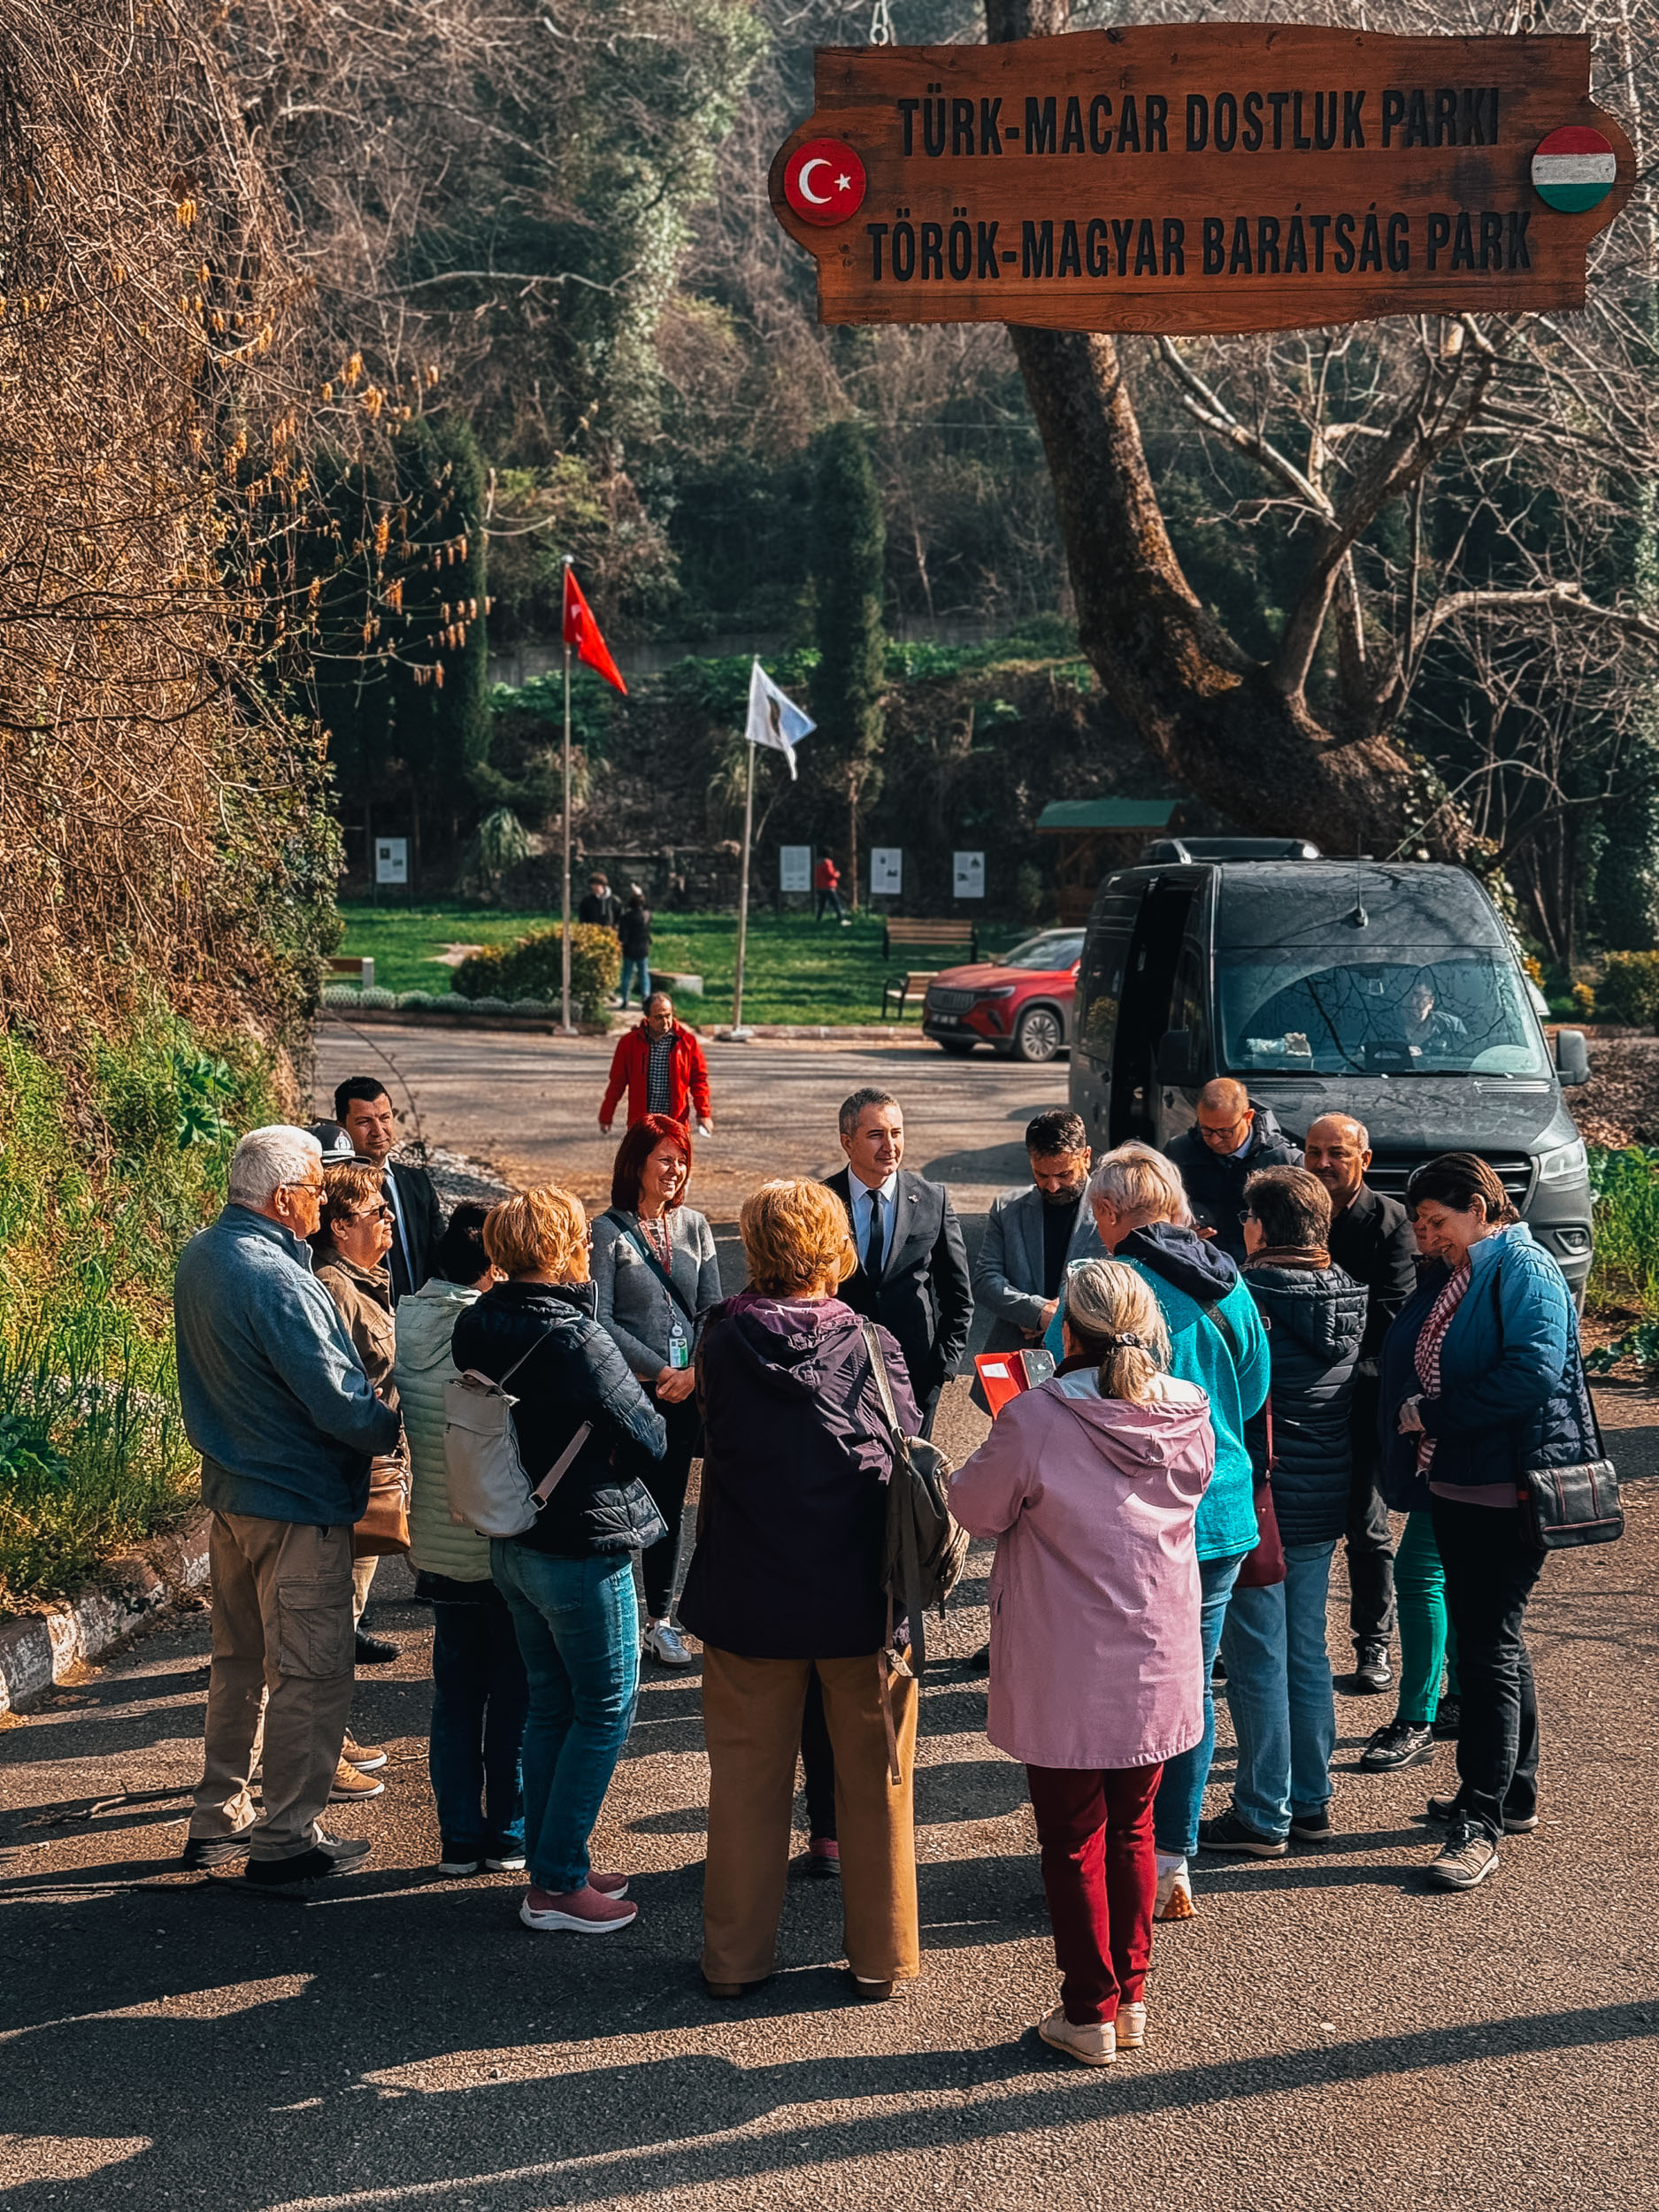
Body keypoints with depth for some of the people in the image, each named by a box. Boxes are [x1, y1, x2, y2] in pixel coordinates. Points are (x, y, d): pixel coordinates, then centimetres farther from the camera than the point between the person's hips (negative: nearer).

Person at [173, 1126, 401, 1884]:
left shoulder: (201, 1255, 4)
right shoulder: (276, 1281, -25)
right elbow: (337, 1404, -25)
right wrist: (403, 1428, -10)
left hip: (230, 1492, 9)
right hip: (297, 1502, -9)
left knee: (241, 1658, 20)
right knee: (310, 1673, 2)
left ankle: (220, 1817, 30)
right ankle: (287, 1837, 10)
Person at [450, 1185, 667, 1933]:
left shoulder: (477, 1324, -1)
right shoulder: (573, 1337, -23)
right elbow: (648, 1436, -14)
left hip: (511, 1546, 8)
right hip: (583, 1549, -8)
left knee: (551, 1703, 18)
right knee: (606, 1708, 5)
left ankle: (550, 1863, 26)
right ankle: (556, 1884, 7)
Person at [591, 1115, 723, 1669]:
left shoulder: (694, 1226, 9)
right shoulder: (607, 1232, -7)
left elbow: (711, 1307, 7)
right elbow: (599, 1321, -11)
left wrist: (694, 1371, -8)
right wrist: (660, 1371, -12)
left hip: (686, 1392, 5)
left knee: (669, 1505, 12)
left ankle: (661, 1620, 22)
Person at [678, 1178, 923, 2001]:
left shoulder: (721, 1346, -8)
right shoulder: (872, 1348, -10)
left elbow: (706, 1443, 5)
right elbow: (911, 1462, -3)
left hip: (748, 1598, 1)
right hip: (861, 1597, -1)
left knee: (745, 1777, 14)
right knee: (874, 1779, 13)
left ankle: (735, 1955, 24)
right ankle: (881, 1955, 24)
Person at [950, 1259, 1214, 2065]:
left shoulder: (1037, 1419, -20)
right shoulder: (1189, 1416, -5)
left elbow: (975, 1507, -7)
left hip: (1067, 1673, -4)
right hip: (1157, 1665, 5)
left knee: (1073, 1840, 10)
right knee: (1131, 1829, 19)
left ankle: (1089, 2012, 18)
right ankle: (1131, 1999, 27)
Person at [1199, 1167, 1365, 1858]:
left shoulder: (1252, 1297, -17)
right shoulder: (1347, 1296, 3)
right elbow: (1352, 1394, 12)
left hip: (1259, 1502, -7)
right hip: (1326, 1501, 7)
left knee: (1257, 1659, 2)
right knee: (1307, 1653, 16)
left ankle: (1262, 1815, 9)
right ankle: (1311, 1801, 25)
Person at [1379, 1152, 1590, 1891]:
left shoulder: (1524, 1270, -13)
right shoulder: (1448, 1277, 15)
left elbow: (1534, 1371, -24)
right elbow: (1412, 1364, 24)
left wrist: (1435, 1414, -18)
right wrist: (1408, 1411, 5)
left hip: (1507, 1490, -9)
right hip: (1455, 1484, 9)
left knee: (1488, 1648, -8)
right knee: (1488, 1637, 17)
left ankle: (1482, 1825, -4)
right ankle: (1515, 1794, 30)